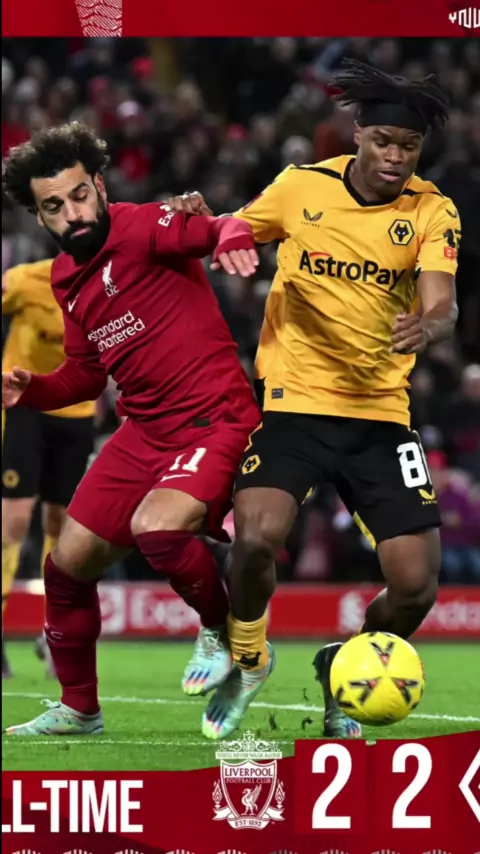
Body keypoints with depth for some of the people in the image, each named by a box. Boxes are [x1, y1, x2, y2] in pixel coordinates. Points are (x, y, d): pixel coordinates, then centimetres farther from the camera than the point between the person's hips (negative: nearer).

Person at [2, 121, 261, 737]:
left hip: (215, 419, -8)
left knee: (155, 527, -32)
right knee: (67, 565, 8)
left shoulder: (142, 229, -13)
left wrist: (231, 235, -53)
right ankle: (78, 709, 30)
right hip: (144, 430, 8)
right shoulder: (65, 280, 11)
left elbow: (210, 230, -31)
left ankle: (227, 634, -3)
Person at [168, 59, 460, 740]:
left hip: (380, 414, 1)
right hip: (291, 400, -1)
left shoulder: (432, 213, -2)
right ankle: (246, 659, 7)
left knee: (416, 584, -8)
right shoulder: (302, 187, 0)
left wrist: (427, 327, -38)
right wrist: (195, 220, -10)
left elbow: (442, 306, -14)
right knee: (256, 538, -25)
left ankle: (344, 670, 24)